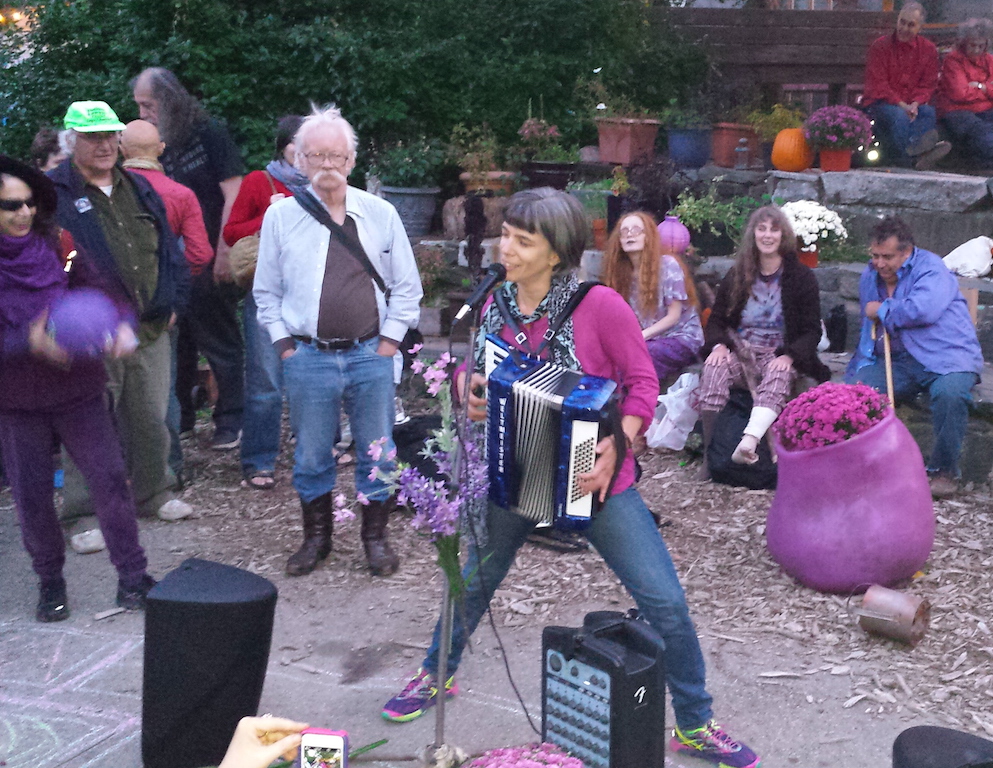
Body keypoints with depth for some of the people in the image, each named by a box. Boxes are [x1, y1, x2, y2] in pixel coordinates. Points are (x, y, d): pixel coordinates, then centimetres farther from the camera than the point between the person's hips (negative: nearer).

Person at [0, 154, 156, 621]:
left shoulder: (58, 245, 0)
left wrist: (123, 326, -22)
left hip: (79, 390, 1)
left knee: (110, 479, -2)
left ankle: (132, 578, 8)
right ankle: (50, 582, 28)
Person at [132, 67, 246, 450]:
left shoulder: (209, 134, -6)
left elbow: (233, 194, -11)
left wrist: (223, 253, -15)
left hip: (210, 263, -6)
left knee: (219, 342, 2)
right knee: (176, 342, 12)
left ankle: (231, 419, 14)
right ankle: (180, 415, 26)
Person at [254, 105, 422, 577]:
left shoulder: (380, 214, 2)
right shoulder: (281, 215, 1)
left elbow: (406, 285, 7)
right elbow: (267, 291, 8)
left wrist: (389, 340, 1)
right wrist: (284, 345, 0)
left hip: (370, 355, 0)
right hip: (307, 358, 0)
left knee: (378, 454, 9)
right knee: (311, 457, 10)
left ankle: (375, 536, 27)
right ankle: (316, 537, 29)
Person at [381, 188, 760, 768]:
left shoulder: (599, 305, -19)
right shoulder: (497, 303, -5)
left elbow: (644, 380, -12)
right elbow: (477, 368, 12)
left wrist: (617, 444, -25)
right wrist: (469, 387, -11)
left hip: (594, 478, -3)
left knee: (666, 603, -4)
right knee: (474, 582, 20)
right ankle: (436, 674, 48)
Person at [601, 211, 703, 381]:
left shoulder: (668, 264, -10)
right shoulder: (623, 271, 7)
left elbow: (674, 316, -12)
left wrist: (641, 336, -20)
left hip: (680, 338, -5)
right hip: (648, 340, 5)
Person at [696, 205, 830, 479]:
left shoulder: (802, 277, 4)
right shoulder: (736, 276, 12)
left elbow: (812, 330, 1)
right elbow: (716, 320, 13)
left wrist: (789, 356, -20)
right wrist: (718, 345, -11)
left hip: (778, 356, -2)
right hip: (740, 352, 2)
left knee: (778, 376, -37)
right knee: (714, 366, -32)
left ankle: (748, 445, -60)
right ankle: (710, 453, -36)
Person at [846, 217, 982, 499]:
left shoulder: (930, 267, -6)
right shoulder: (869, 278, 16)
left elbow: (924, 310, -26)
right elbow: (868, 333, 28)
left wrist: (882, 311, -9)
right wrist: (855, 374, 19)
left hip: (947, 357, -5)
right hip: (897, 362, 6)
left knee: (949, 392, -37)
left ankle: (944, 471, -15)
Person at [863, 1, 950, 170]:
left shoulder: (928, 49, 9)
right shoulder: (880, 46, 0)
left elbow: (928, 85, 7)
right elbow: (877, 85, -7)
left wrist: (915, 104, -16)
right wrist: (902, 105, -20)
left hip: (912, 105, 3)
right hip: (881, 103, -3)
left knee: (929, 112, -30)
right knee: (898, 115, -36)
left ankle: (914, 148, -57)